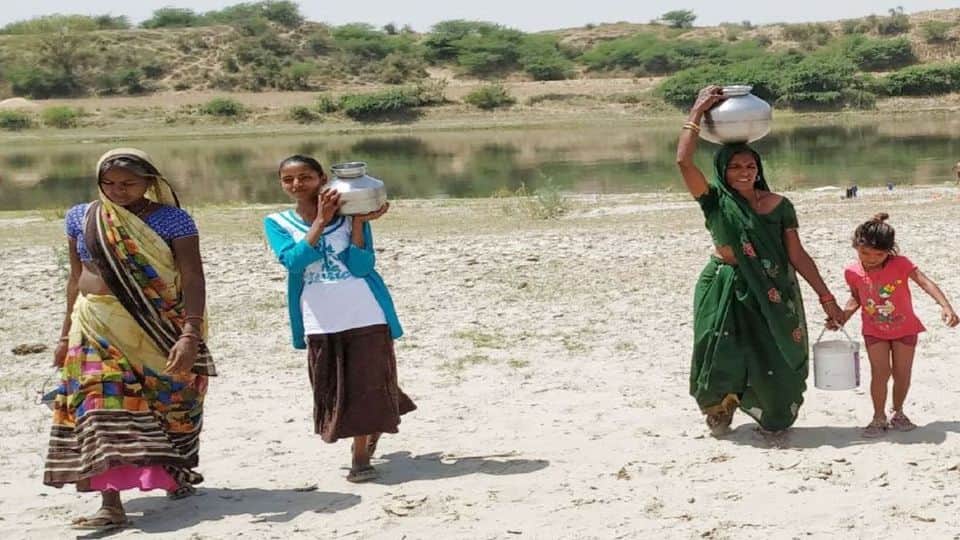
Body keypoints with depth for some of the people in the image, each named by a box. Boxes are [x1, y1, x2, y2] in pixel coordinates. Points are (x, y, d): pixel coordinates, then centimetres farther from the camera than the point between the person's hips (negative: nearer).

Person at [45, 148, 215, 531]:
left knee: (170, 402, 11)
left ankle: (177, 474, 38)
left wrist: (191, 334, -23)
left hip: (159, 329, -2)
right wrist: (67, 332, 13)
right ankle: (111, 503, -14)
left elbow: (193, 278, -12)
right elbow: (76, 277, 13)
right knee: (103, 405, -11)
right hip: (98, 327, 2)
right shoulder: (81, 217, 5)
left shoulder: (171, 219, -7)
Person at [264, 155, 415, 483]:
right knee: (332, 389, 7)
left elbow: (361, 267, -9)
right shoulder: (277, 223, 5)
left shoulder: (349, 215, 2)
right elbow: (293, 261, -14)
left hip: (366, 316, -2)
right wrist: (321, 221, -17)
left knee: (367, 383, 0)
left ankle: (361, 456, 13)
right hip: (320, 322, 2)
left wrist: (358, 221, -16)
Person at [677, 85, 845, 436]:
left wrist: (825, 296, -2)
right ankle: (719, 408, 33)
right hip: (726, 292, -1)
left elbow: (797, 255, 1)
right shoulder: (714, 200, -5)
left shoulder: (779, 205, -2)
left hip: (772, 295, 1)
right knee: (725, 358, 0)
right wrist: (697, 111, -16)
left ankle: (773, 417, 30)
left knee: (776, 361, 2)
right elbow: (683, 161, -18)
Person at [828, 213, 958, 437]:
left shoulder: (900, 264, -21)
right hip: (874, 330, 1)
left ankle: (898, 412, 29)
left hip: (904, 328, 0)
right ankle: (879, 417, 7)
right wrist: (842, 316, -8)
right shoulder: (852, 272, -12)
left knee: (902, 373, 6)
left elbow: (925, 282, -30)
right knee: (880, 373, -9)